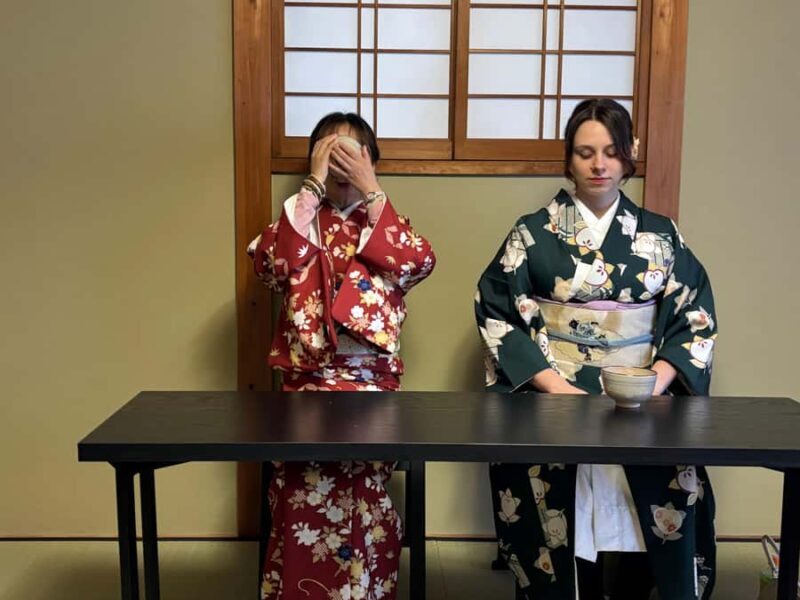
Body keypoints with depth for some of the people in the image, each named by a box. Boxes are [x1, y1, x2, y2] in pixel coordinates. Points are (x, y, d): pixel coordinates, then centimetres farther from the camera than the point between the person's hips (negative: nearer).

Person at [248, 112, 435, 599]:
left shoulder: (388, 224, 13)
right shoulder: (299, 220, 12)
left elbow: (419, 263, -10)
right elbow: (270, 264, -10)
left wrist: (369, 191, -8)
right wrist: (312, 187, -9)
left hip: (372, 381, 0)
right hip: (308, 379, 0)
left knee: (360, 491, -21)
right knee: (308, 489, -20)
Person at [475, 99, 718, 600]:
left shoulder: (662, 237, 11)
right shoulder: (533, 233, 6)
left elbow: (695, 319, 7)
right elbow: (497, 316, -1)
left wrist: (656, 381, -10)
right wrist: (554, 385, -12)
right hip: (550, 402, -1)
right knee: (560, 544, -13)